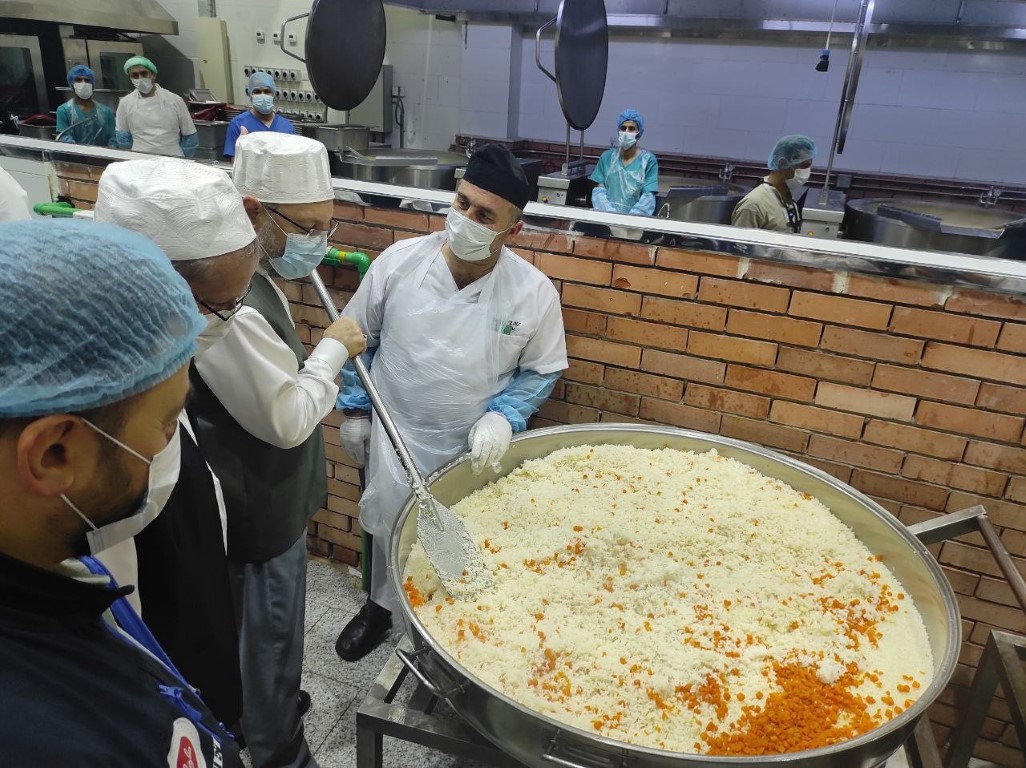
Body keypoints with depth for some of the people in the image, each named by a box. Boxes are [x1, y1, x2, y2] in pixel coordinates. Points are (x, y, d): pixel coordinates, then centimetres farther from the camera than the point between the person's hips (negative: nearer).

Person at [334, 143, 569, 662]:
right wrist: (354, 409, 3)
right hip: (395, 436, 1)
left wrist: (504, 416, -17)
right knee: (388, 530, 21)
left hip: (474, 449, -1)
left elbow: (542, 370, -1)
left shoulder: (534, 293, -16)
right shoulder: (398, 261, -14)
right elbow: (358, 336, 1)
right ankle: (380, 606, 50)